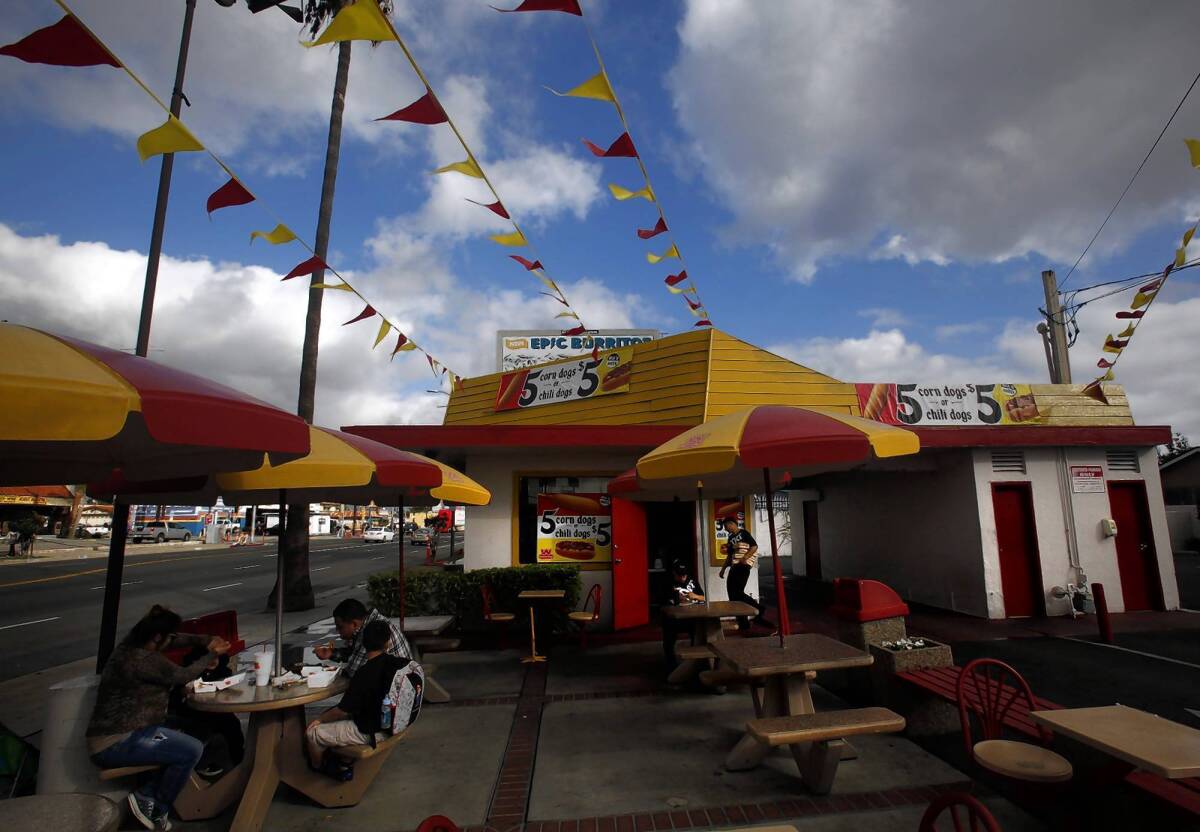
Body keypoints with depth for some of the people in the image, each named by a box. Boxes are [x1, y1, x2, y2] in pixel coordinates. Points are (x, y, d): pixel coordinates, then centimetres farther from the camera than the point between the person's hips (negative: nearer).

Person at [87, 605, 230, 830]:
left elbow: (176, 639, 18)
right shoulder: (144, 660, -26)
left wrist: (205, 641, 4)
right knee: (192, 750, -18)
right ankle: (156, 809, 4)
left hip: (117, 733, 10)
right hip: (115, 744, -10)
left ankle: (146, 795, 8)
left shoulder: (132, 645, 4)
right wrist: (212, 655, -1)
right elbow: (182, 676, -14)